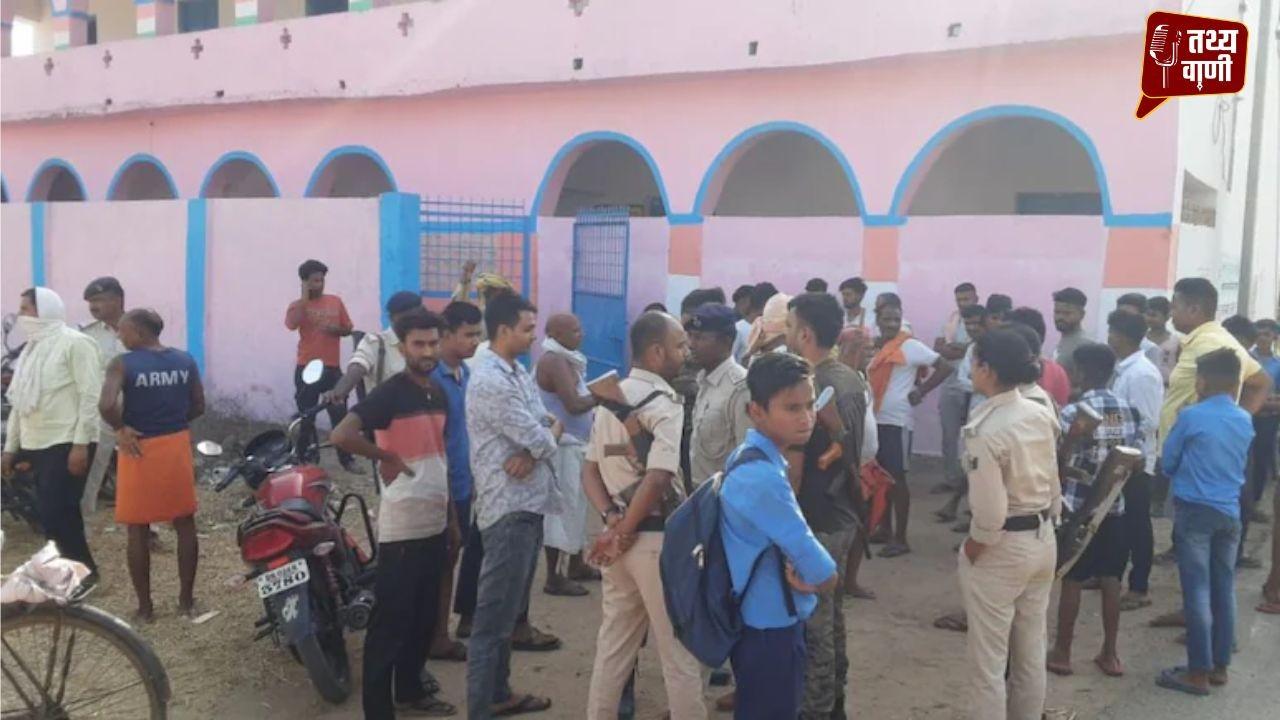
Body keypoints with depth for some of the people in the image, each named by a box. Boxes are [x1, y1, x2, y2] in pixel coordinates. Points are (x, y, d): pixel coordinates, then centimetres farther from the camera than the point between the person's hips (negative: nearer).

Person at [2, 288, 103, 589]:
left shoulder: (75, 343, -8)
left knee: (55, 511, -10)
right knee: (52, 512, 10)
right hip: (37, 445, 8)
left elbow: (90, 396, -15)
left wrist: (80, 445, -20)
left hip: (67, 443, -8)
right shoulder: (32, 348, 16)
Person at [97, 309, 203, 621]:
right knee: (185, 524, 12)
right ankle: (187, 599, 19)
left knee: (138, 530, 9)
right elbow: (198, 407, 8)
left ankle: (144, 606, 16)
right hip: (177, 445, 4)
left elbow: (106, 404, -26)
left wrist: (120, 429, -10)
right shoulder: (185, 361, 2)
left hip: (139, 449, -4)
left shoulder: (123, 364, -12)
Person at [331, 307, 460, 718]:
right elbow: (341, 436, -29)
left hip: (435, 525, 8)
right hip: (402, 529, -8)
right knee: (391, 621, -1)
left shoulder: (439, 395, 10)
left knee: (424, 617, 18)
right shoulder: (390, 393, -15)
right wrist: (388, 457, -17)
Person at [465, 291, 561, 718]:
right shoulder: (490, 381, -19)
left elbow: (545, 426, 9)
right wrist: (551, 433, 2)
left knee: (510, 609, 20)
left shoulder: (518, 372, 13)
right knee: (494, 616, -4)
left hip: (528, 502, 10)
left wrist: (532, 451, -12)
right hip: (509, 507, -10)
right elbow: (541, 439, -20)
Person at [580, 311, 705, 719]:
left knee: (613, 643, 17)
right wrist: (624, 533, -15)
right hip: (657, 537, -7)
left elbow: (590, 470, 8)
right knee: (678, 649, 6)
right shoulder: (665, 402, -15)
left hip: (620, 537, 8)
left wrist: (612, 521, -4)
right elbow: (657, 478, -25)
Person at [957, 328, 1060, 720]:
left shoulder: (984, 430, -24)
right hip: (1043, 541, 8)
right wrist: (1044, 524, 16)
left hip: (1000, 549, -8)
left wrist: (971, 548, -8)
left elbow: (990, 512, -25)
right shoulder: (1042, 415, -1)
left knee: (988, 660, 7)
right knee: (1032, 652, 20)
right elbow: (1052, 482, 6)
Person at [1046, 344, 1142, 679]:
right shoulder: (1130, 412, 2)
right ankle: (1110, 654, 19)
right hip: (1114, 507, 5)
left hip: (1077, 508, -5)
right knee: (1110, 580, 11)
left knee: (1071, 581, 4)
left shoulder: (1073, 413, -15)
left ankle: (1061, 653, 13)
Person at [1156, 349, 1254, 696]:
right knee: (1224, 590, 11)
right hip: (1230, 512, 6)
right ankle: (1220, 666, 20)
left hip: (1195, 510, -5)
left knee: (1198, 591, -2)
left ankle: (1199, 672, 2)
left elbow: (1167, 462, -1)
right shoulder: (1245, 421, 5)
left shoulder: (1190, 416, -12)